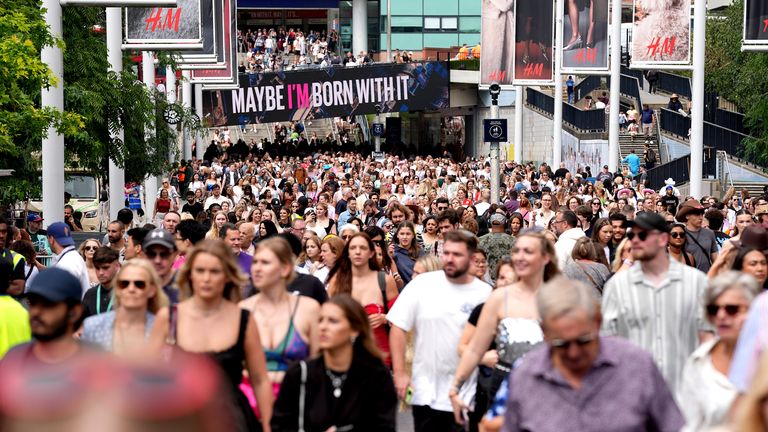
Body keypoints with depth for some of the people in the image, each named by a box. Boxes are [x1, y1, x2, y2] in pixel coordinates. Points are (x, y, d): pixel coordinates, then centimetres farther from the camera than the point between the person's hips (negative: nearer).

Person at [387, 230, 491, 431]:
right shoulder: (422, 284, -3)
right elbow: (398, 327, -1)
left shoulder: (485, 293, -4)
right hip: (427, 393, 1)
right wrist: (399, 372, -4)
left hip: (468, 395, -1)